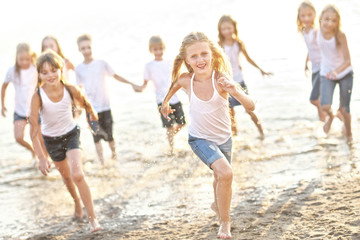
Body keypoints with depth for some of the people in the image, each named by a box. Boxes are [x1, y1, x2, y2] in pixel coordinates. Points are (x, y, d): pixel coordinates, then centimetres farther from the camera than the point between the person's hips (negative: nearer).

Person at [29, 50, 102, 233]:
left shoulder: (70, 90, -23)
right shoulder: (38, 97, -26)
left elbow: (85, 104, 1)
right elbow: (33, 129, -24)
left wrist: (92, 113, 22)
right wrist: (41, 158, -28)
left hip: (71, 134, -1)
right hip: (51, 139, 1)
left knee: (77, 175, -18)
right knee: (66, 175, 20)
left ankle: (92, 218, -8)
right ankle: (77, 203, 49)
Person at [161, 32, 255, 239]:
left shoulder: (221, 79, -28)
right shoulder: (186, 80, -22)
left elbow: (251, 107, -37)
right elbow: (175, 84, 5)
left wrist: (235, 91, -54)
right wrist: (165, 102, 17)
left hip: (224, 138, 1)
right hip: (200, 139, -1)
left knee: (221, 177, 25)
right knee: (225, 173, -25)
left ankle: (218, 205, 59)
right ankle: (225, 223, -7)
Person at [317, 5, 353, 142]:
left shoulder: (340, 36, -27)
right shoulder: (318, 33, -17)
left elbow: (348, 61, -31)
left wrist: (336, 71, -48)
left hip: (345, 74, -2)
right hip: (326, 74, 2)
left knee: (344, 109, 5)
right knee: (325, 106, -16)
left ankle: (348, 134, 34)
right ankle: (330, 116, 22)